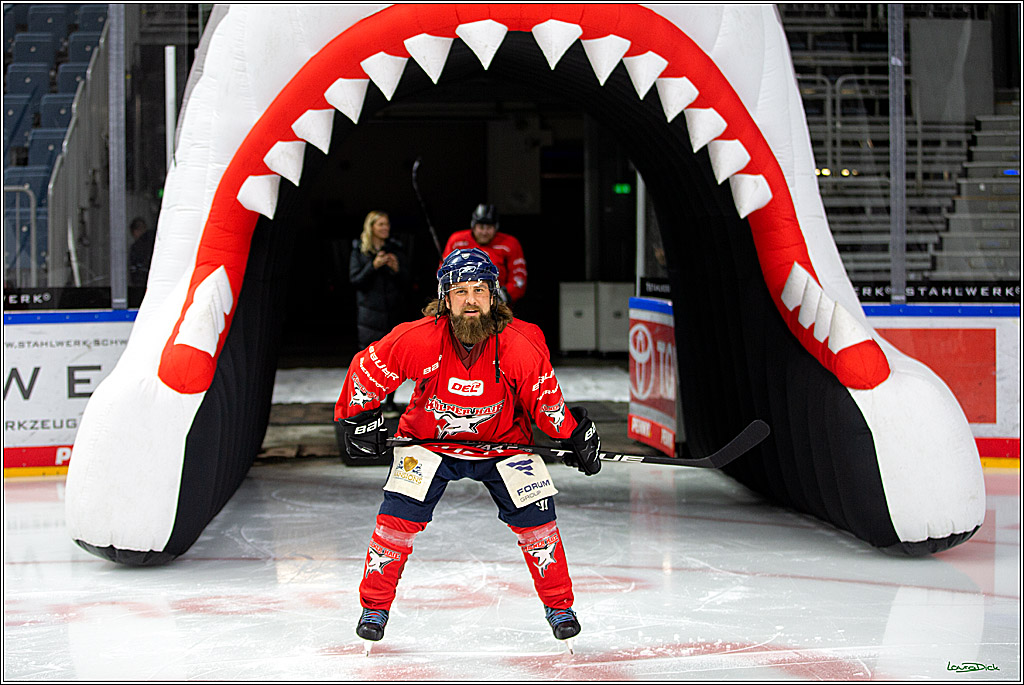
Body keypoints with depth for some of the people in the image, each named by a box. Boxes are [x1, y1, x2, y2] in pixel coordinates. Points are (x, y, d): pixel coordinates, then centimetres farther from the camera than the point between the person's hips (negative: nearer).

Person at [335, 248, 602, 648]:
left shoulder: (521, 344, -24)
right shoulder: (417, 340, -27)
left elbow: (544, 397, -6)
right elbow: (367, 371, -11)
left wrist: (574, 434, -10)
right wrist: (357, 419, -8)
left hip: (501, 440, 1)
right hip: (427, 439, 0)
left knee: (534, 516, -10)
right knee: (400, 514, -14)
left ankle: (559, 605, 13)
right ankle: (374, 606, 6)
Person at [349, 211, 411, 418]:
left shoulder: (396, 249, 9)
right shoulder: (360, 250, 5)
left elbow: (406, 282, 7)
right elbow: (355, 280, -2)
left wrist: (397, 270, -13)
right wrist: (373, 266, -15)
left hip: (393, 311, 2)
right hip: (369, 313, -2)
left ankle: (389, 403, 8)